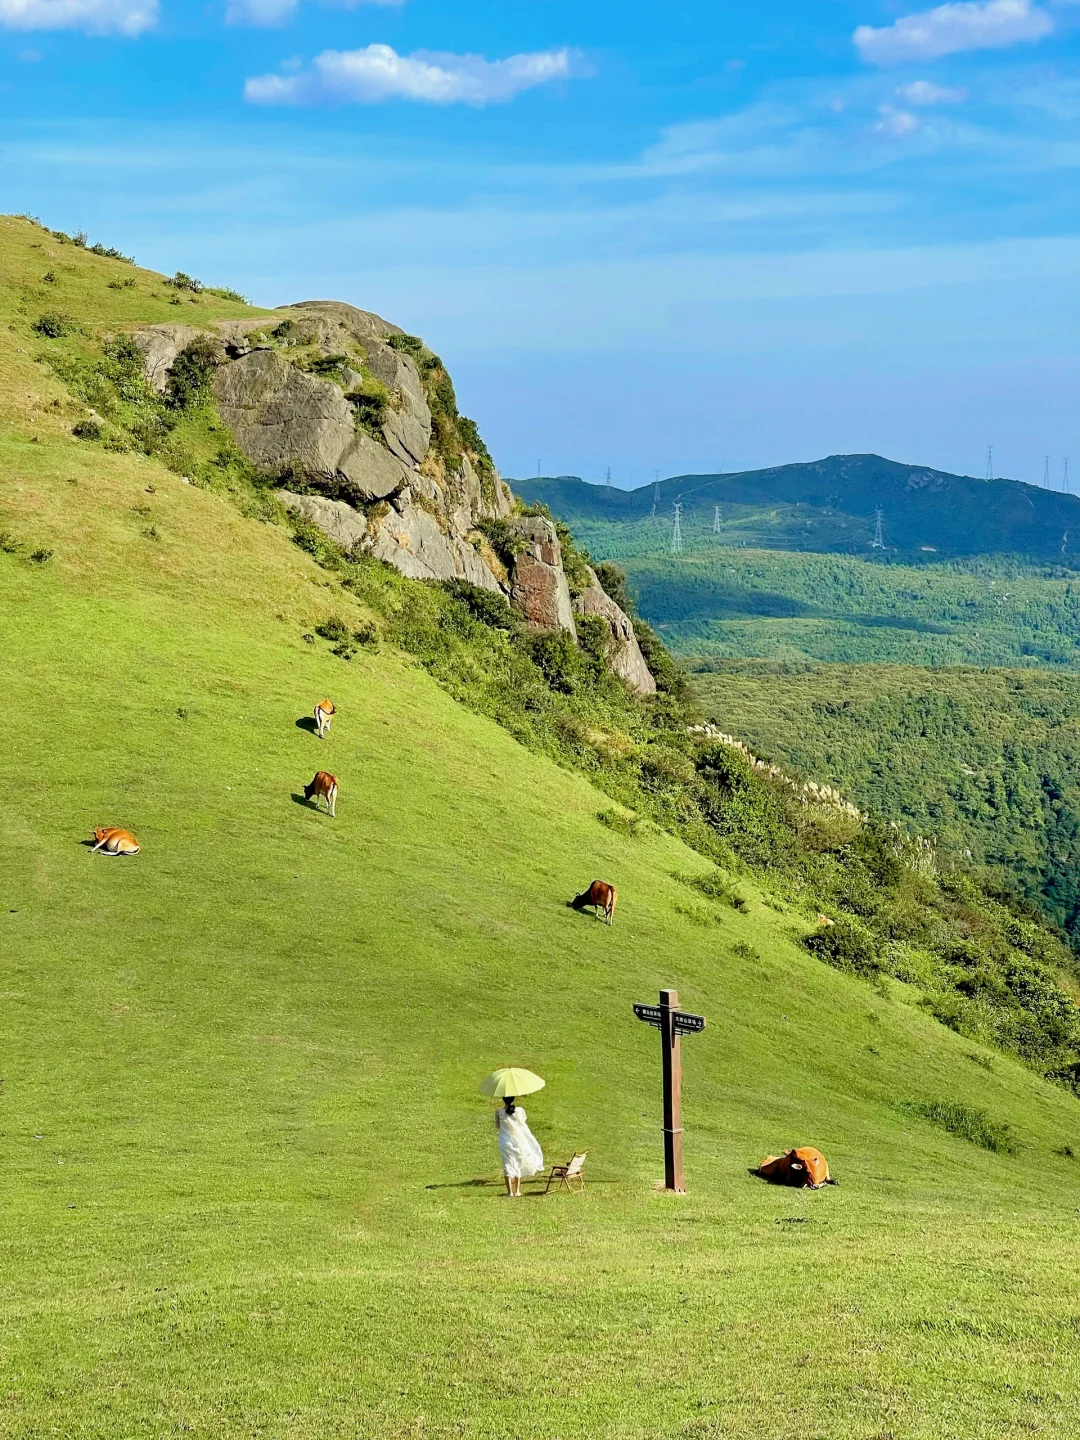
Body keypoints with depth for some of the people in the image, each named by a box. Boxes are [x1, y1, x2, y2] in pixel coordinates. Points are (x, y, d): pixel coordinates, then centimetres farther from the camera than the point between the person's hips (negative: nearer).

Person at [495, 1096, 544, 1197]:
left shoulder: (499, 1112, -10)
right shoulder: (520, 1111, -7)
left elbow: (497, 1126, 2)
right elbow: (522, 1123, 7)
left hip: (505, 1142, -2)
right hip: (518, 1141, 2)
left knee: (508, 1166, 1)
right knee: (518, 1166, 15)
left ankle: (510, 1191, -8)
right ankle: (517, 1191, 19)